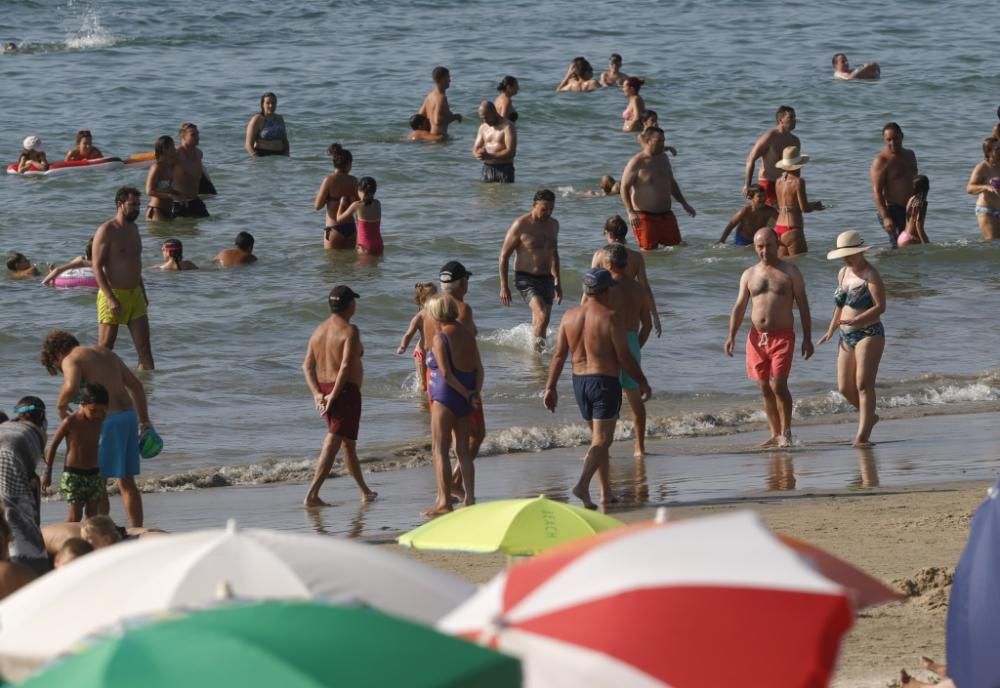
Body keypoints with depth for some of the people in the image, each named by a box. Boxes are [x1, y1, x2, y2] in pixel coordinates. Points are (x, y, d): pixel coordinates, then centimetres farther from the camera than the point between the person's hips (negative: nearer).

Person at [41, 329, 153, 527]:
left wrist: (61, 405, -5)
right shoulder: (106, 353, 21)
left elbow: (72, 387, -25)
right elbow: (135, 385, 21)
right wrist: (144, 420, 23)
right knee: (127, 481, 12)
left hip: (107, 420, -7)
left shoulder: (71, 360, -3)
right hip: (129, 415, 7)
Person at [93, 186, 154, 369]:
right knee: (104, 349, -1)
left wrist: (143, 293, 20)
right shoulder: (106, 231, -11)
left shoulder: (133, 229, 14)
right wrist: (111, 299, -23)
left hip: (135, 294, 7)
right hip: (112, 294, -7)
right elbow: (97, 268, -16)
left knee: (145, 347, 2)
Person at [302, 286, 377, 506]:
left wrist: (317, 394, -4)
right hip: (345, 392, -8)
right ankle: (312, 494, -18)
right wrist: (334, 395, -19)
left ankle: (365, 492, 32)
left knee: (348, 444, 20)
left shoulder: (319, 330, 10)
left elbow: (307, 366, 4)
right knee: (332, 444, -9)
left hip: (324, 393, 8)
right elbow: (346, 365, -22)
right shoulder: (349, 331, -12)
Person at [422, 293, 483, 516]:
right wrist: (475, 392, -2)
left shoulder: (440, 337, -13)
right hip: (465, 397, 7)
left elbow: (445, 372, -17)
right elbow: (478, 368, 7)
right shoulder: (468, 335, 9)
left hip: (446, 396, -7)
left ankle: (444, 500, -6)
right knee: (463, 449, 12)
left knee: (440, 449, -2)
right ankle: (469, 497, 12)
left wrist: (466, 394, -11)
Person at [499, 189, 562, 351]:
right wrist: (503, 287, -8)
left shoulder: (553, 225, 9)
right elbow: (504, 255, -5)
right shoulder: (521, 225, -10)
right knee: (542, 315, -24)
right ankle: (537, 350, -14)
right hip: (526, 279, -6)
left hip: (546, 279, 6)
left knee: (540, 324, 9)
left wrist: (557, 283, 24)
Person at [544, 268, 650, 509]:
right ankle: (583, 484, -25)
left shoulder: (570, 316, 2)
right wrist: (642, 382, 0)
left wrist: (550, 387, 6)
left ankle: (606, 492, 24)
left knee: (598, 438, 19)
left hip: (579, 381, 6)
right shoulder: (609, 318, -14)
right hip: (605, 382, -6)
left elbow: (559, 355, 2)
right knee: (601, 441, -5)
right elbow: (625, 358, -12)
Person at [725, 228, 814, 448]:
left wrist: (807, 339, -5)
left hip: (782, 336, -4)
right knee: (765, 388, 6)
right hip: (757, 337, 4)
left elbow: (803, 306, 1)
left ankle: (786, 433, -4)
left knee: (778, 385, -14)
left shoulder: (790, 272, 2)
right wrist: (731, 336, -1)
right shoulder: (749, 275, 11)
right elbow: (739, 307, 11)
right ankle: (775, 434, 15)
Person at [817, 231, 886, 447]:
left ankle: (863, 435, -15)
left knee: (863, 384, -13)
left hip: (869, 334, -8)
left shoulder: (870, 275, -10)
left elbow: (880, 307, -18)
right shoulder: (843, 273, 15)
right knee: (845, 388, 5)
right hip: (847, 337, 8)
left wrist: (857, 320, -29)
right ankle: (869, 416, 29)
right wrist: (831, 329, 21)